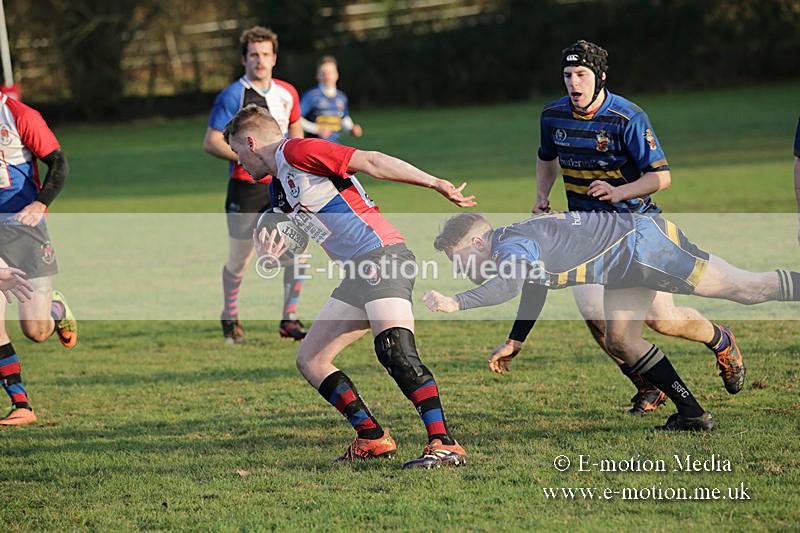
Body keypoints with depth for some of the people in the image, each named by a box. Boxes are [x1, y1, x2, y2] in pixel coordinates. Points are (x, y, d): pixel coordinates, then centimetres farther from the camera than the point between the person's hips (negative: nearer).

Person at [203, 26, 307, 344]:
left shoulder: (287, 94, 7)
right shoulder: (232, 96, -10)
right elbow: (210, 142, -11)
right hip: (245, 188, -4)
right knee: (239, 260, 4)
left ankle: (289, 320, 4)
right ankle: (230, 319, 28)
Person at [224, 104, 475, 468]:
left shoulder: (296, 152, -6)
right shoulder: (278, 191, 23)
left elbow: (371, 162, -11)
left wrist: (435, 184, -14)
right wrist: (273, 256, 7)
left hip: (381, 253, -10)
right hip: (359, 273, 10)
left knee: (394, 348, -27)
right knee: (310, 361, 9)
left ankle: (444, 444, -32)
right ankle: (372, 438, 11)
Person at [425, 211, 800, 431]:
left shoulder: (513, 244, -21)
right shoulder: (516, 242, 10)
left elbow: (511, 283, -43)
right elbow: (533, 292, 26)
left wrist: (457, 303, -46)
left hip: (644, 245, -10)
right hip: (626, 268, 10)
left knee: (748, 288, -6)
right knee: (620, 341, 6)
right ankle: (692, 413, 11)